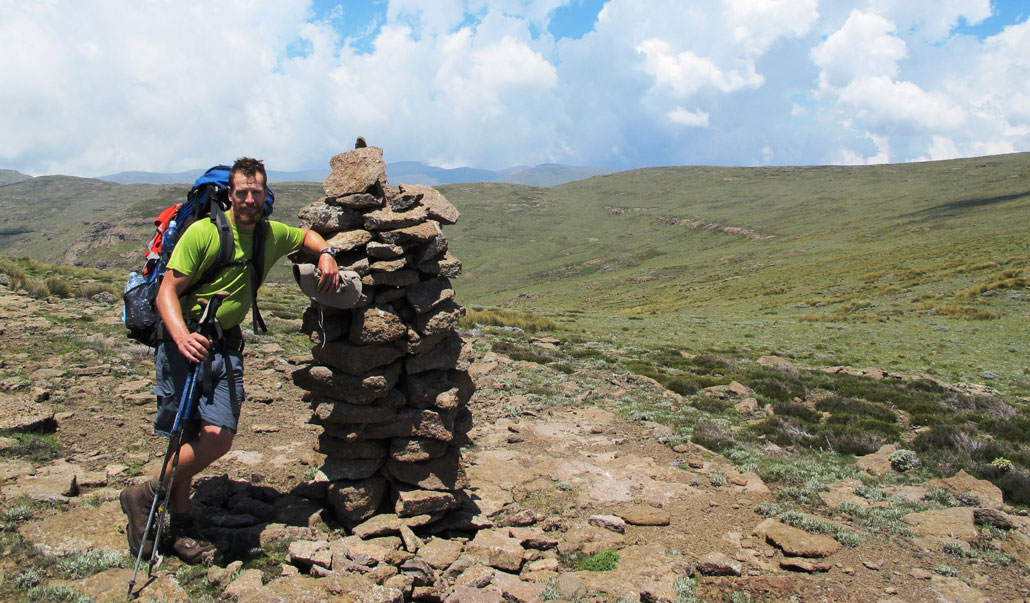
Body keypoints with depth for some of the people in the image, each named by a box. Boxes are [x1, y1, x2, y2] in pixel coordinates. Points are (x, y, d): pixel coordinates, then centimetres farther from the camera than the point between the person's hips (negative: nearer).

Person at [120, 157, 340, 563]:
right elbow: (167, 290, -10)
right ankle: (179, 522, 16)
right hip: (186, 341, -4)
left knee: (219, 436, -8)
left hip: (227, 346, 4)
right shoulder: (203, 232, -7)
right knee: (186, 438, -6)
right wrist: (181, 335, -28)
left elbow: (306, 235, 32)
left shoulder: (272, 235, 11)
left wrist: (326, 253, 9)